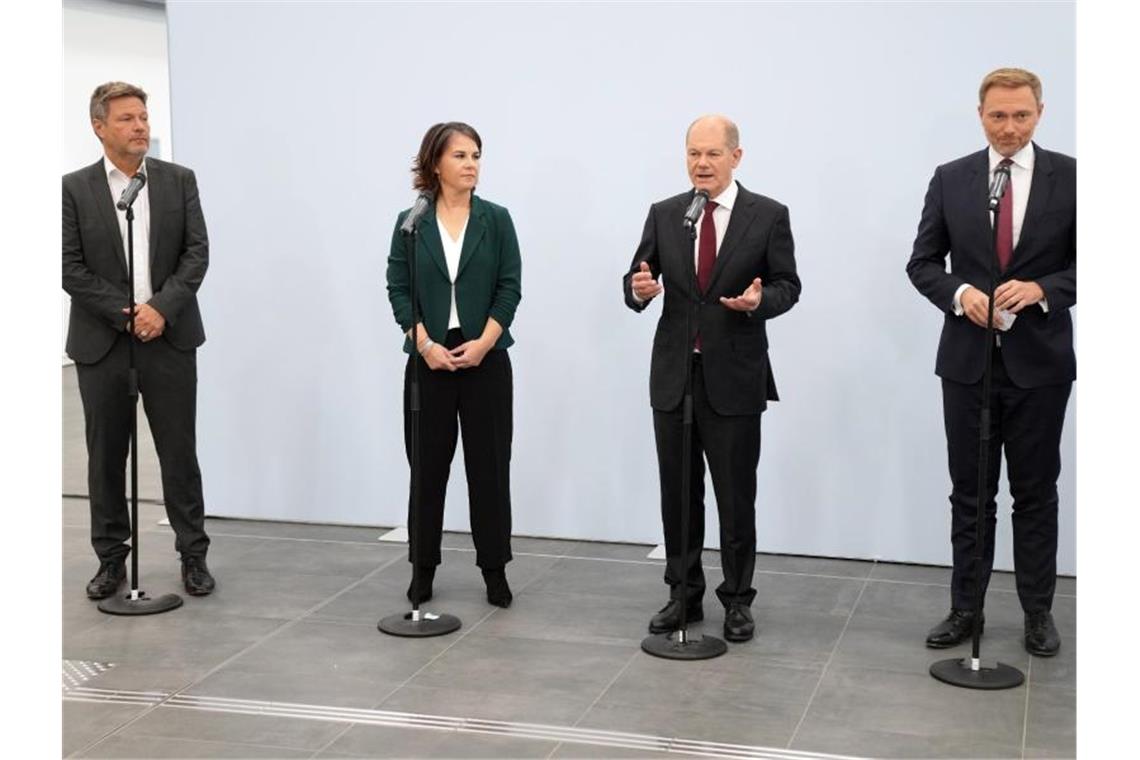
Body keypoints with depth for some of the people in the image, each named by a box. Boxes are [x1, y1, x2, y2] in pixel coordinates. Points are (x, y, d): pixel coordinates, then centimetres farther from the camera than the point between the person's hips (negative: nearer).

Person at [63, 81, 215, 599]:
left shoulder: (179, 180, 5)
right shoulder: (75, 188, 1)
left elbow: (197, 252, -1)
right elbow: (70, 268, -4)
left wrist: (161, 308, -14)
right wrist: (126, 314, -12)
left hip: (169, 338, 0)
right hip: (102, 343, 0)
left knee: (179, 453, 5)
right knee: (105, 457, 8)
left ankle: (194, 555, 15)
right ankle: (111, 560, 20)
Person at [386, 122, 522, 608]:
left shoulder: (496, 220, 3)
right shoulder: (411, 223, 3)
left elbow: (510, 287, -1)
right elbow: (398, 289, 0)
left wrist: (484, 342, -13)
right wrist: (426, 343, -12)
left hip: (485, 358, 0)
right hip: (430, 358, 0)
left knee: (489, 463, 3)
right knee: (428, 464, 6)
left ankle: (494, 568, 13)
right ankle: (422, 568, 18)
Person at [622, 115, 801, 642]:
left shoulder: (768, 215, -2)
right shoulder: (663, 214, 6)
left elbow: (787, 285, -1)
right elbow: (636, 279, 5)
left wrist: (759, 300, -22)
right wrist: (640, 288, -18)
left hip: (734, 377, -3)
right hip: (673, 374, 3)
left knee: (736, 496, 4)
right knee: (677, 493, 11)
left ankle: (737, 600, 18)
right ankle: (684, 594, 23)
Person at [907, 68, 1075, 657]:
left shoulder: (1070, 177, -1)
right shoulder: (951, 179, 3)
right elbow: (923, 262, 5)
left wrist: (1041, 289, -18)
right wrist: (960, 293, -14)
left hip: (1039, 361, -1)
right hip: (968, 359, 1)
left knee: (1036, 494, 9)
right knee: (970, 493, 9)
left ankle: (1038, 613, 20)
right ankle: (965, 609, 18)